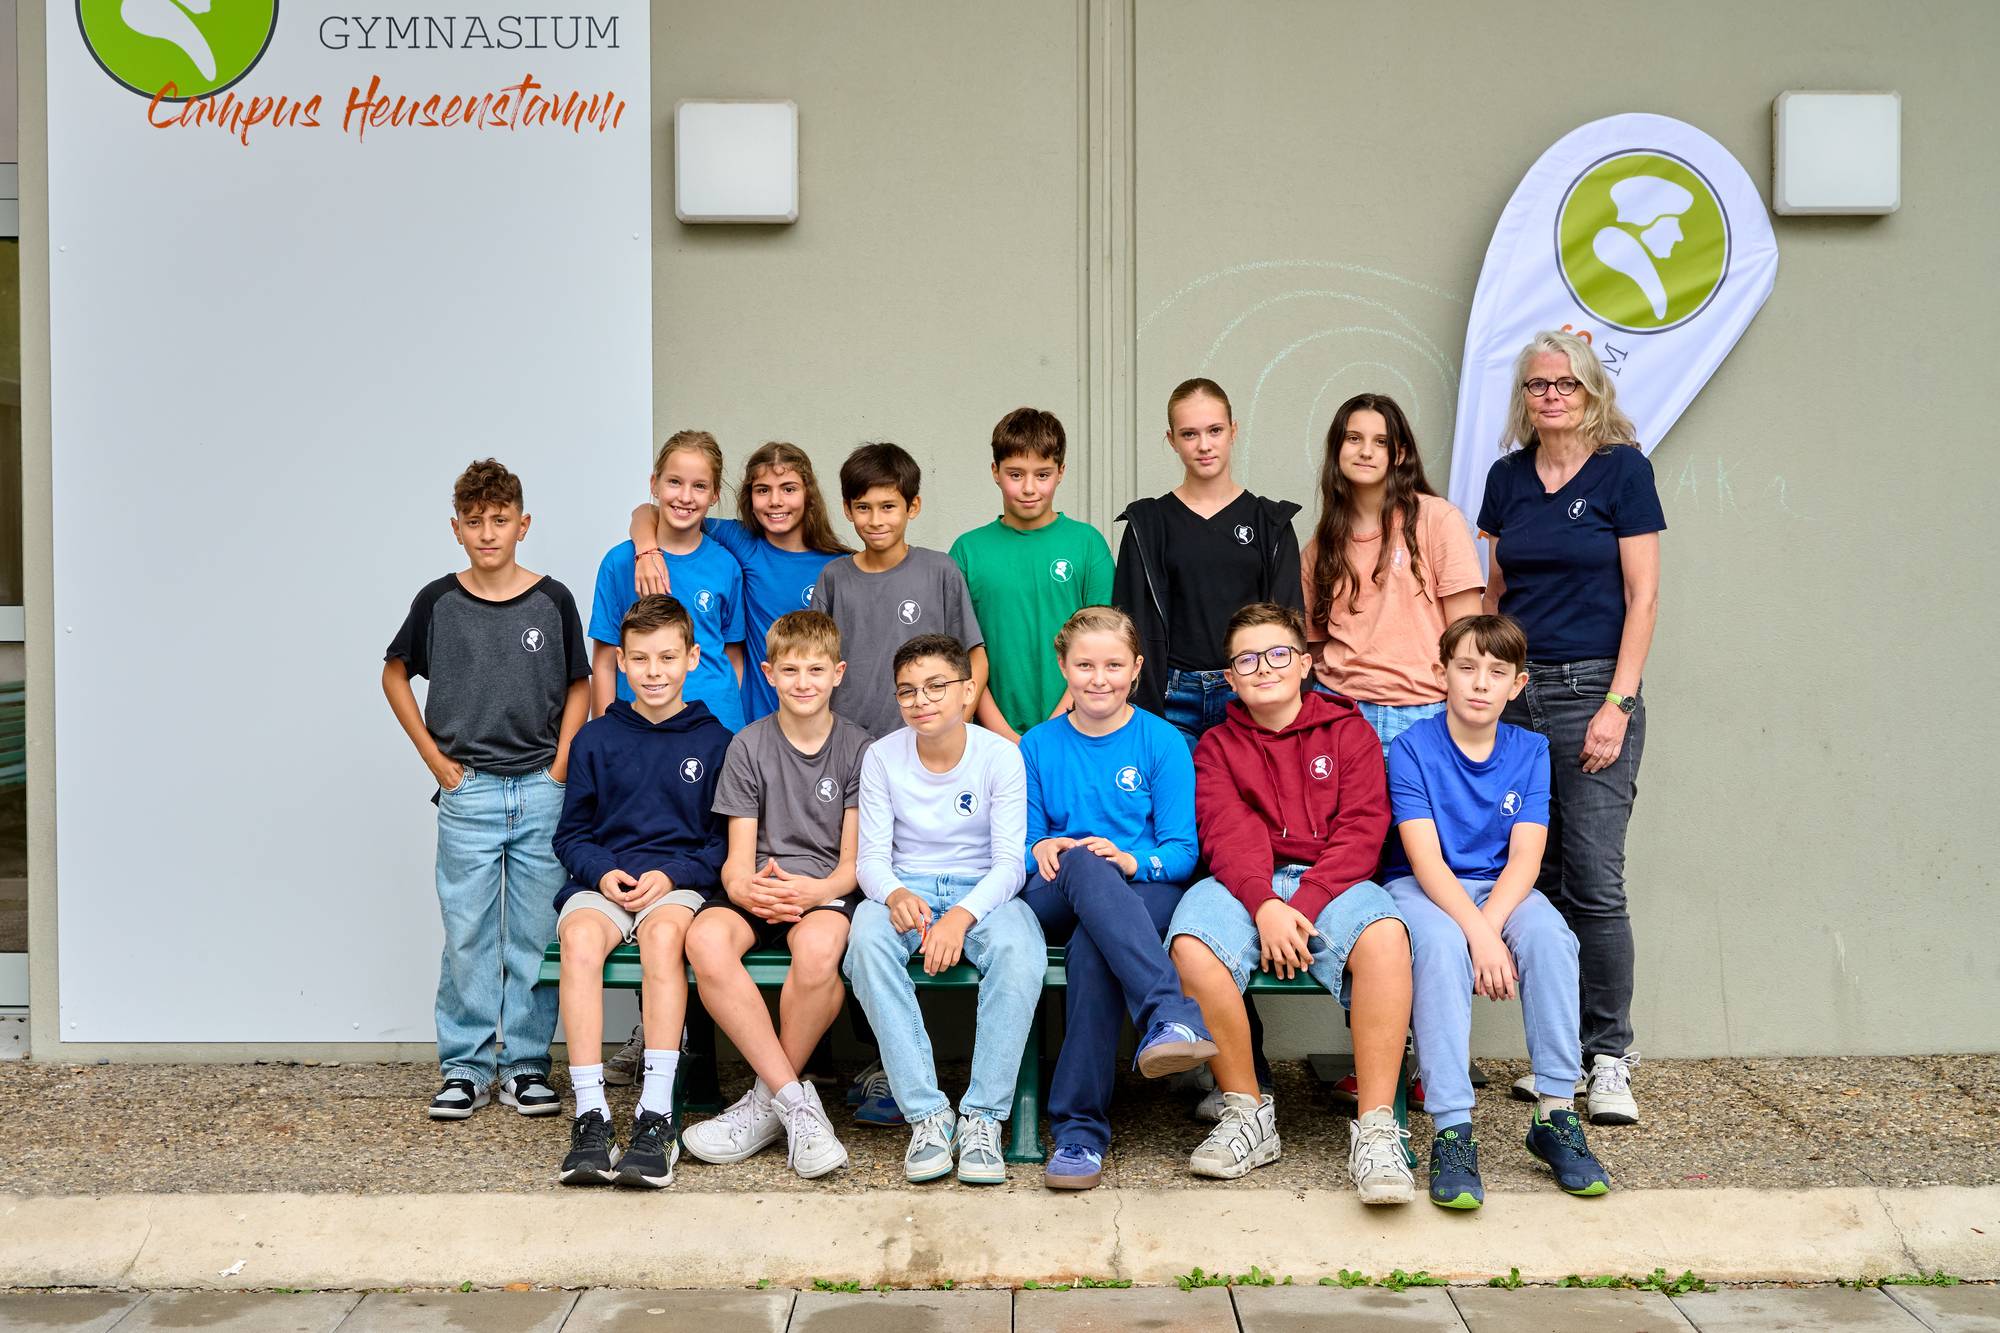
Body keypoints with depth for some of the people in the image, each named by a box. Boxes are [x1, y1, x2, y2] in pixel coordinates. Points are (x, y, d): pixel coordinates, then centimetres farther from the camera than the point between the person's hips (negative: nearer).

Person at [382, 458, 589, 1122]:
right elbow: (394, 674, 13)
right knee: (467, 935, 3)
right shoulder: (438, 602, 1)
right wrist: (433, 756, 4)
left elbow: (578, 685, 9)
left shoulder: (552, 600, 1)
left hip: (541, 791, 0)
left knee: (536, 935, 5)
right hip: (467, 792, 0)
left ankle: (527, 1065, 16)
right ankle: (465, 1068, 13)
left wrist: (562, 765, -2)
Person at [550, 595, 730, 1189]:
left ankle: (656, 1117, -38)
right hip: (604, 880, 2)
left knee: (663, 932, -38)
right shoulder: (596, 738, 13)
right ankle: (590, 1113, -35)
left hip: (680, 883, -2)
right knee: (580, 935, -34)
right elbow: (571, 833, 15)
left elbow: (727, 841, 7)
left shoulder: (714, 741, 8)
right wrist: (601, 871, -6)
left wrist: (673, 873, -10)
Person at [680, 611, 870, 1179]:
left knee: (817, 946, -38)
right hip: (758, 890, 2)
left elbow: (853, 859, 2)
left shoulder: (857, 748, 6)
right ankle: (797, 1100, -27)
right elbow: (739, 855, 4)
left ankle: (767, 1100, -16)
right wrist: (744, 887, -21)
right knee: (705, 939, -34)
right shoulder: (749, 746, 9)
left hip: (827, 888, -2)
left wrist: (818, 890, -21)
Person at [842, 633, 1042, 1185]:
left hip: (982, 890, -1)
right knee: (868, 939, -36)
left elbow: (1010, 862, -9)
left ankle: (982, 1117, -27)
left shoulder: (1000, 756, -5)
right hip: (905, 888, 1)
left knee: (1019, 950, -37)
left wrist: (962, 914, -29)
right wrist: (895, 895, -26)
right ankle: (927, 1114, -30)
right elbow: (872, 856, -1)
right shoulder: (882, 757, 0)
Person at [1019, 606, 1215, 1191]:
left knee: (1090, 948, -39)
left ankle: (1080, 1127, -38)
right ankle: (1171, 1013, -55)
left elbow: (1182, 851, 1)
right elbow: (1024, 844, 13)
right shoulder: (1039, 745, 14)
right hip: (1056, 901, 1)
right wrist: (1040, 850, -13)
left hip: (1146, 895, -1)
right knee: (1083, 864, -39)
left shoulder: (1162, 742, 6)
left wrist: (1131, 861, -21)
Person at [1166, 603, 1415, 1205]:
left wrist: (1303, 905, -16)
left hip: (1332, 884, -1)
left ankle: (1376, 1129, -31)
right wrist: (1265, 907, -21)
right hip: (1245, 885, 1)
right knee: (1192, 945, -33)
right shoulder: (1216, 747, 16)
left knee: (1384, 934, -35)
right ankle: (1248, 1112, -16)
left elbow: (1361, 834, 0)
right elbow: (1227, 836, -1)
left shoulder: (1348, 732, 13)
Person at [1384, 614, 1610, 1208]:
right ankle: (1452, 1132, -36)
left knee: (1549, 935, -30)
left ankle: (1556, 1115, -22)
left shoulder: (1530, 751, 2)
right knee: (1442, 945, -36)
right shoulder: (1412, 748, -7)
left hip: (1500, 890, 3)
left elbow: (1525, 859, -8)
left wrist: (1489, 926, -26)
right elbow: (1425, 860, -17)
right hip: (1422, 891, -3)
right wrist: (1477, 935, -31)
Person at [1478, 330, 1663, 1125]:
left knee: (1594, 882, -7)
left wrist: (1617, 704, -11)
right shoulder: (1507, 477, 12)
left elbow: (1642, 595, -5)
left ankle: (1609, 1058, 4)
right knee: (1536, 880, 5)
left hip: (1592, 690, -4)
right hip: (1515, 693, 5)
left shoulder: (1623, 469, -2)